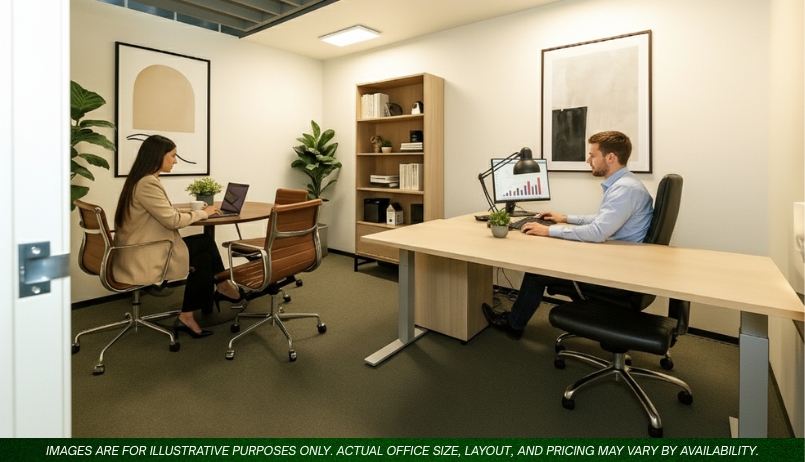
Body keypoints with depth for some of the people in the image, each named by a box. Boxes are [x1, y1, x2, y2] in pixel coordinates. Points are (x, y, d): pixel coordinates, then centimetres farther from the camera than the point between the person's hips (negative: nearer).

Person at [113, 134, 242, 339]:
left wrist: (197, 211, 5)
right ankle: (221, 285, 18)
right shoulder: (147, 183, -21)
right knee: (206, 242, -4)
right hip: (142, 260, -9)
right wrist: (203, 213, -7)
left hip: (142, 253, 9)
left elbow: (166, 213, 17)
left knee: (204, 256, 2)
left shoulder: (143, 180, 12)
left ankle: (188, 316, 9)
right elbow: (173, 220, -22)